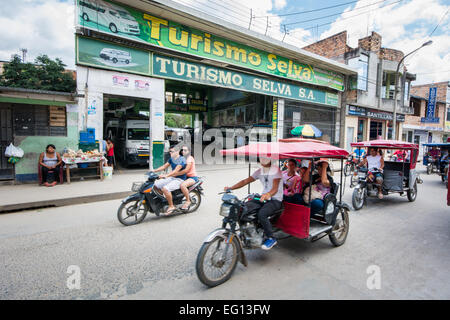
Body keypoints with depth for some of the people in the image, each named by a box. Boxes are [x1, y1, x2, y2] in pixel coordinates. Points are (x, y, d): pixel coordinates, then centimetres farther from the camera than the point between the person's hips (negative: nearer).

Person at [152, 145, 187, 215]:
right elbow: (164, 166, 15)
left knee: (165, 189, -31)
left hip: (179, 179, -9)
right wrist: (154, 170, 2)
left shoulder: (181, 159, -16)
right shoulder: (171, 159, 12)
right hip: (171, 178, 9)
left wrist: (166, 175, -38)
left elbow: (176, 171, -27)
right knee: (155, 184, 0)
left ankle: (171, 206, -16)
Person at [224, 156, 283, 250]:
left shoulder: (276, 170, -12)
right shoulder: (259, 171, 8)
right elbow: (246, 181, 2)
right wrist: (231, 188, -11)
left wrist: (268, 194, -49)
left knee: (262, 214, -32)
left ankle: (271, 238, -11)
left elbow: (275, 188, -25)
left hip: (275, 200, -6)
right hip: (264, 197, 7)